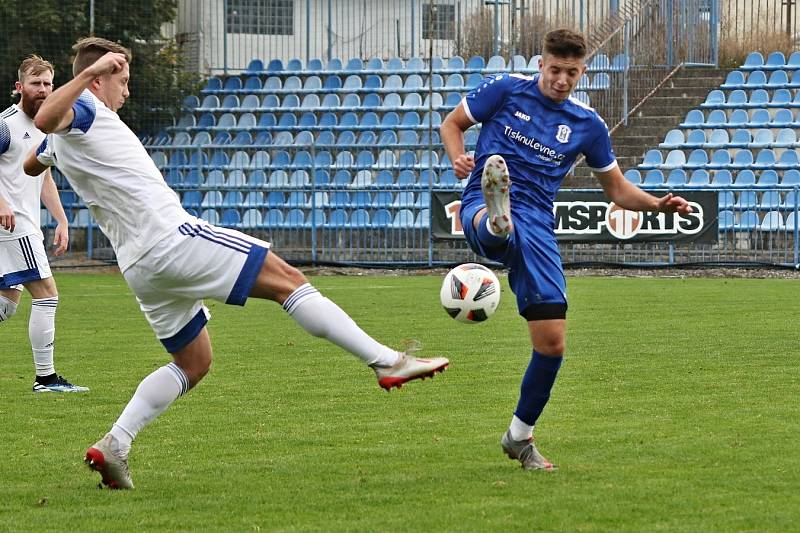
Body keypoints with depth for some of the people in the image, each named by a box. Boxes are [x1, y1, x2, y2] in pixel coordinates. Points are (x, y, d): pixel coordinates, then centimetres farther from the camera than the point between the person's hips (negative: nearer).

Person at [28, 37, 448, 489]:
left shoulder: (62, 142, 20)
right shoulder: (84, 110, -7)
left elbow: (30, 165, 41)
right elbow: (45, 119, -31)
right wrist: (91, 71, -35)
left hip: (140, 266, 10)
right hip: (172, 236, -10)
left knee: (193, 364, 19)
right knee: (288, 280, -6)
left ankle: (115, 444, 4)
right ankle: (388, 361, -11)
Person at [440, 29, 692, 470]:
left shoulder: (587, 125, 12)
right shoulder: (505, 90, 4)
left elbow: (617, 189, 20)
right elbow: (452, 123, 14)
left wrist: (657, 204, 0)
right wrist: (458, 158, -8)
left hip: (536, 226, 3)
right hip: (483, 206, -3)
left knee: (552, 342, -3)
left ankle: (520, 436, 15)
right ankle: (497, 219, -83)